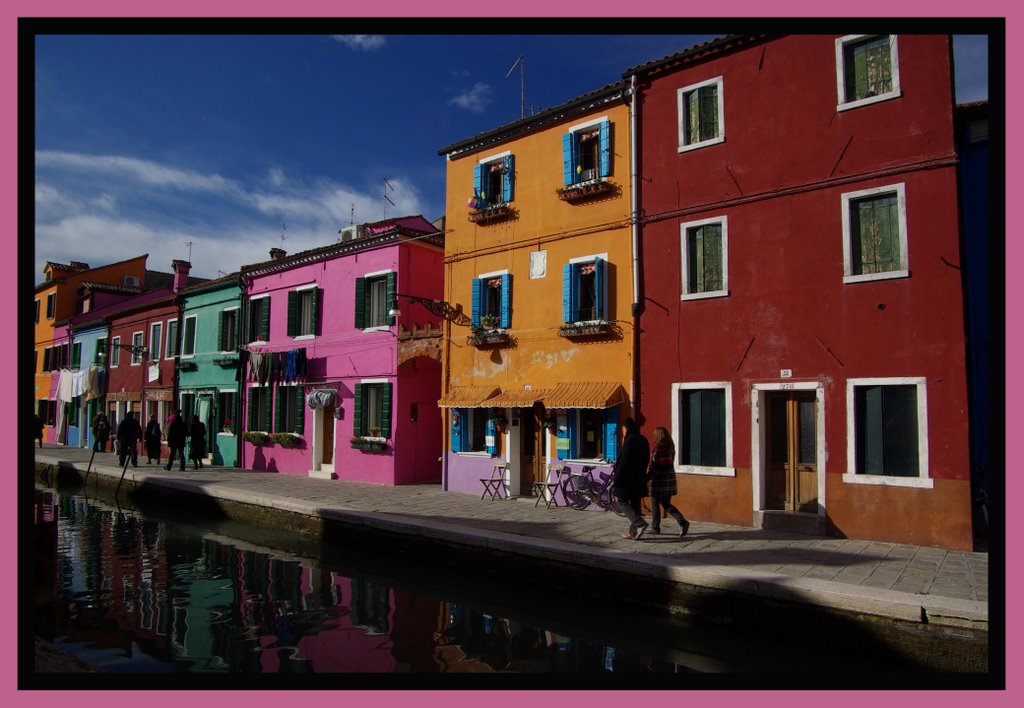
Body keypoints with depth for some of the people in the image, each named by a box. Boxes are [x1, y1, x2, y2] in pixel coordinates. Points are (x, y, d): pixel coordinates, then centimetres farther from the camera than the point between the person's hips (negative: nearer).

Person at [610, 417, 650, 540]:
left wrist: (617, 478, -13)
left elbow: (624, 461, -19)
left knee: (623, 501, 2)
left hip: (628, 478, -8)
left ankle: (640, 523, -14)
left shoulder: (629, 440, -17)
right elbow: (646, 460, 16)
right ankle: (633, 531, 15)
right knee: (635, 503, 12)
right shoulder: (643, 440, 9)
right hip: (639, 478, 8)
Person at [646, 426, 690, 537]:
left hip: (659, 479, -7)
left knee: (655, 504, 8)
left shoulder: (657, 448, -14)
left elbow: (652, 466, -14)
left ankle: (655, 528, 15)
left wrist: (647, 478, -4)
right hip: (670, 479, 7)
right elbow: (670, 462, 12)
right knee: (666, 504, 14)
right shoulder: (671, 447, 7)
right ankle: (683, 522, -2)